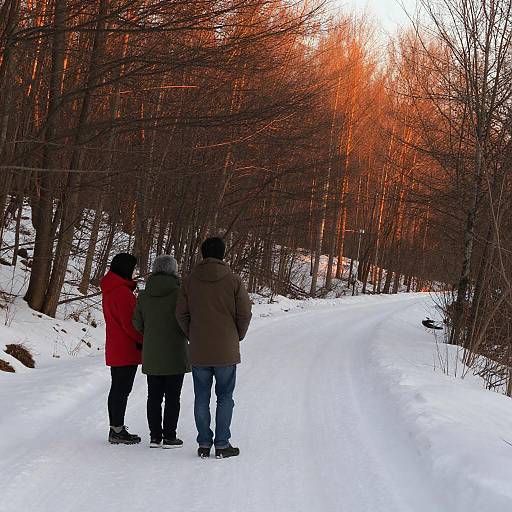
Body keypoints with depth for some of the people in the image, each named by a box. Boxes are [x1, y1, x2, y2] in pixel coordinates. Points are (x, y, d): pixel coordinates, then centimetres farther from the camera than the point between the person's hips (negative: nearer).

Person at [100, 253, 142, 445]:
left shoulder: (109, 288, 13)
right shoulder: (122, 292, -19)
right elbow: (129, 322, -20)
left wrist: (139, 338, 16)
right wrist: (143, 339, -7)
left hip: (114, 348, 10)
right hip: (126, 350, -10)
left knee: (117, 389, 15)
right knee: (122, 390, -5)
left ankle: (116, 428, 22)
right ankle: (117, 431, -2)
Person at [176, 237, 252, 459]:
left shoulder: (190, 281, 0)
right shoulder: (233, 280, -6)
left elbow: (181, 314, 2)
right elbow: (244, 313, -4)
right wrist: (237, 336, 12)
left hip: (198, 351, 2)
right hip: (226, 351, -2)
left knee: (202, 398, 9)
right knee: (225, 397, 7)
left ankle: (204, 443, 11)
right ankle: (222, 444, 5)